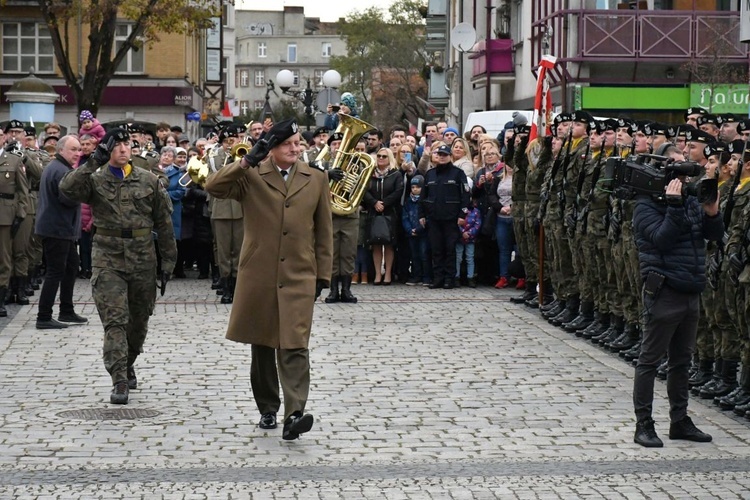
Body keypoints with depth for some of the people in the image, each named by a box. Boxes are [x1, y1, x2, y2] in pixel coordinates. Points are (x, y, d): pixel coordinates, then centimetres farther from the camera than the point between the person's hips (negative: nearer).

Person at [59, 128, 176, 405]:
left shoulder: (149, 181, 5)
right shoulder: (96, 180, 1)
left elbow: (164, 223, 8)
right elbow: (67, 188, -20)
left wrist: (168, 260, 6)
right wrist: (93, 162, -22)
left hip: (142, 258, 3)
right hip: (108, 259, -2)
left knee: (139, 319, 13)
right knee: (114, 320, -10)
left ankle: (128, 364, 37)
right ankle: (119, 382, -11)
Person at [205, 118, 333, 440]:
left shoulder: (316, 180, 8)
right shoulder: (251, 176, 2)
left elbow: (324, 231, 10)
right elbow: (213, 187, -14)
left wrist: (323, 275, 6)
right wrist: (247, 162, -22)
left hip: (298, 276, 0)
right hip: (258, 276, 1)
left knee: (295, 346, -12)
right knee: (262, 346, 11)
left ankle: (294, 415, -20)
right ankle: (267, 409, 25)